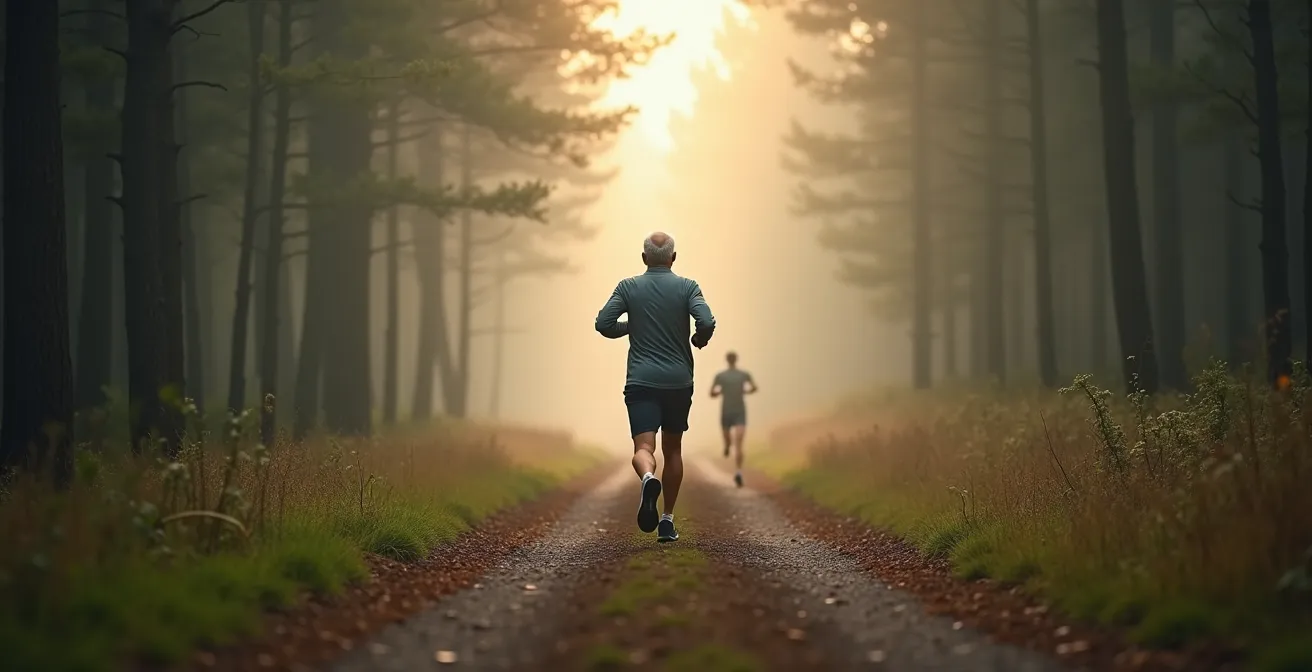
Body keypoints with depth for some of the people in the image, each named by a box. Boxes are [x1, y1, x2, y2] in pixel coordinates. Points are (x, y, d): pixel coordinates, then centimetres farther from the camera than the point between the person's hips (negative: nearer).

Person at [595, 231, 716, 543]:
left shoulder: (628, 287, 2)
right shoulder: (687, 287, 0)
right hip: (678, 382, 1)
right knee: (673, 450, 18)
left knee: (643, 447, -11)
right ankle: (667, 519, 19)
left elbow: (603, 324, -5)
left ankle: (648, 477, -46)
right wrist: (700, 339, 7)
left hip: (641, 381, -1)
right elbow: (707, 322, -15)